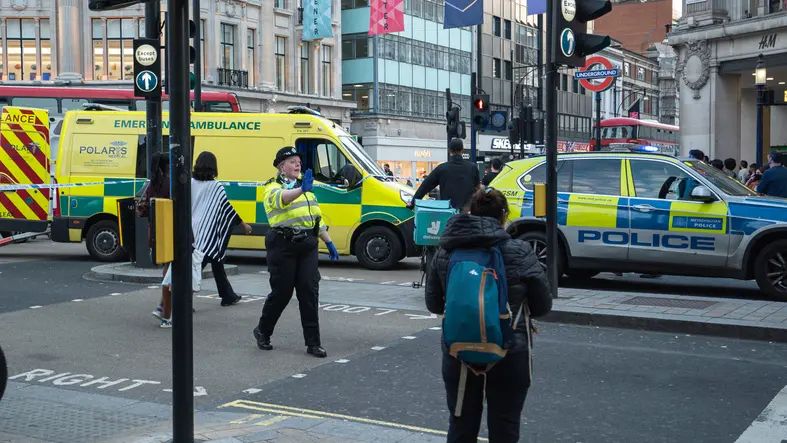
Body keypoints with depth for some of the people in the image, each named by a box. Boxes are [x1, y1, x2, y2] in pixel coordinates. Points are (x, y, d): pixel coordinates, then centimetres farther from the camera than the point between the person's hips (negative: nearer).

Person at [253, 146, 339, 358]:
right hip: (283, 246, -5)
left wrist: (328, 242, 19)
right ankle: (262, 331, 25)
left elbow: (317, 216, 23)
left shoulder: (304, 185, 18)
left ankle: (313, 343, 4)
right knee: (281, 292, 1)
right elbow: (281, 198, -30)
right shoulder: (272, 188, -4)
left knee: (309, 292, 0)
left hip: (307, 245, 6)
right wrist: (301, 189, -47)